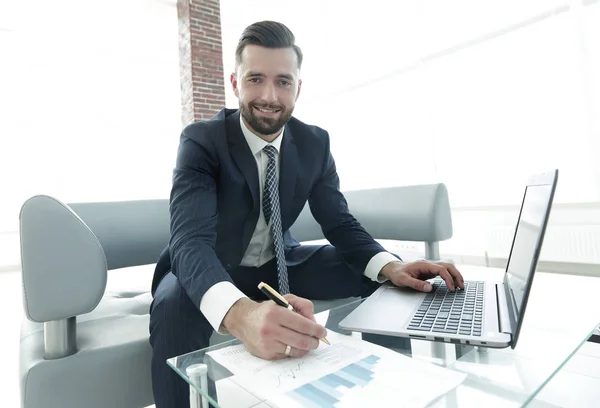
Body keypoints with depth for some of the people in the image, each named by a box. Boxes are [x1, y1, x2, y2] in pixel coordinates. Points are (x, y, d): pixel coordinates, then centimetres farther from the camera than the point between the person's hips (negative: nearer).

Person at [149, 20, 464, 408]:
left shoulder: (315, 143, -9)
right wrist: (240, 313, -56)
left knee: (378, 273, -9)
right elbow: (190, 240, -35)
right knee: (175, 304, -37)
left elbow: (340, 223, -7)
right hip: (212, 271, -3)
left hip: (279, 263, 4)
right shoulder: (201, 141, -21)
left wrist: (392, 266, -28)